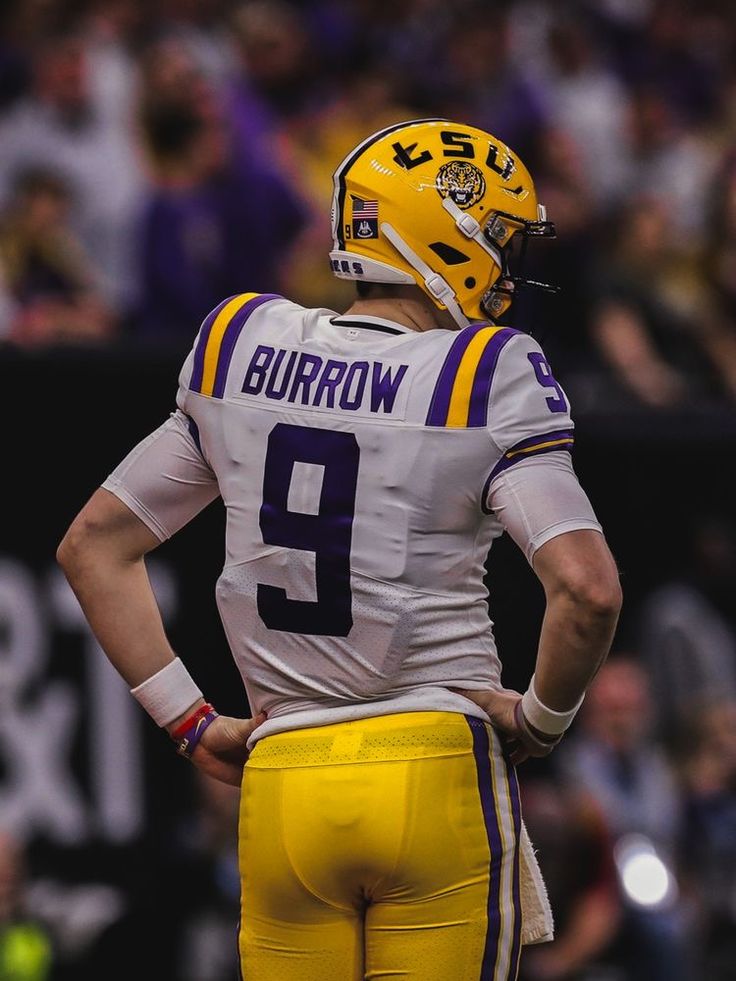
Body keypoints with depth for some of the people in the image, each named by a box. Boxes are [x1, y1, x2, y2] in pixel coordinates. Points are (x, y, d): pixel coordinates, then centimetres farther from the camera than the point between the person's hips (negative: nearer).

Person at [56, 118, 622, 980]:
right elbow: (588, 589, -19)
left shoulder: (239, 351, 8)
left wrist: (188, 722, 13)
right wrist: (542, 718, 0)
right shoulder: (488, 383, -8)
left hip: (283, 782, 4)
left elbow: (93, 546, 14)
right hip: (436, 771, -4)